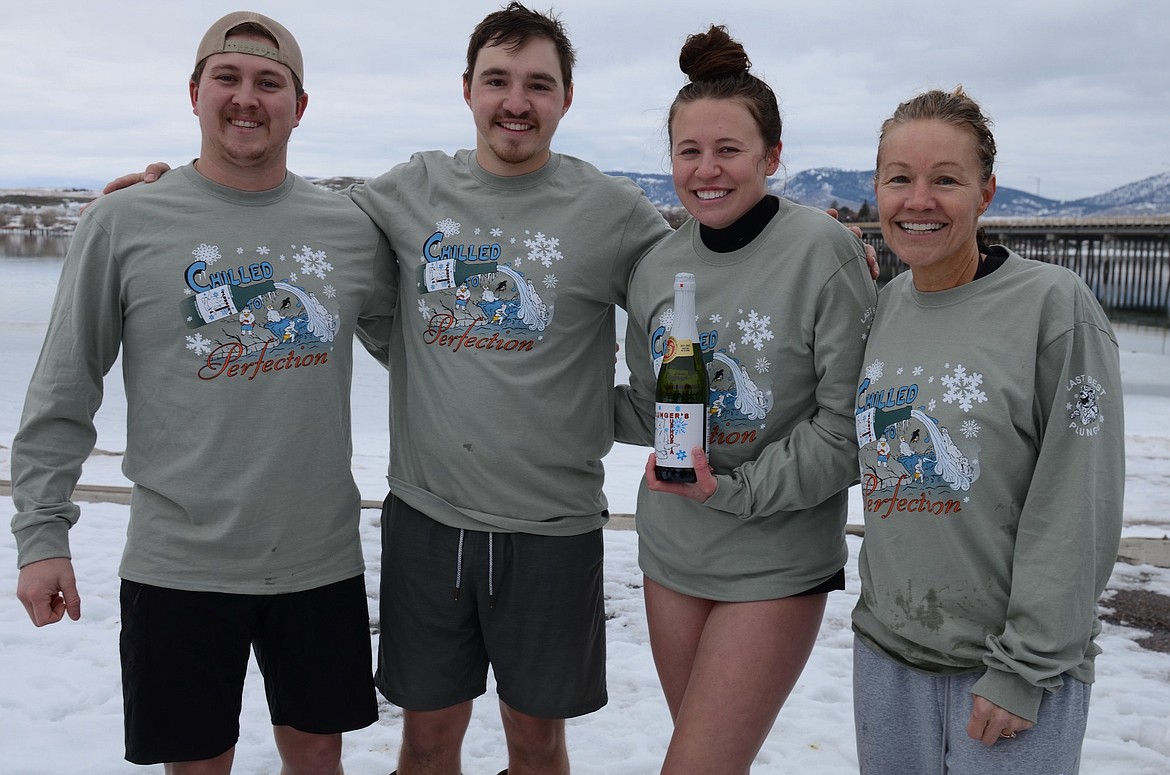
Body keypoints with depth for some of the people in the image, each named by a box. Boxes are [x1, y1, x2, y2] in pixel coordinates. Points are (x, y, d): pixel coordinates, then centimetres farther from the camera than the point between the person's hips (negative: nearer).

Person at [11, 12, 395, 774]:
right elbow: (63, 396, -2)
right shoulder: (123, 222, -3)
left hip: (320, 558, 2)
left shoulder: (351, 227, 3)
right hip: (179, 562, -2)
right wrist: (42, 535, -5)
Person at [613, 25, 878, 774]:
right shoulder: (658, 267, 2)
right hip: (672, 550, 5)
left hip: (777, 564, -5)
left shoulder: (822, 249, -14)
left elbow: (849, 426, -14)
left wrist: (735, 489, -19)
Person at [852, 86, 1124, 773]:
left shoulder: (1055, 305, -12)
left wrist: (1023, 670, -14)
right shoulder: (883, 306, 4)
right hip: (886, 651, 5)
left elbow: (1076, 512, -14)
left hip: (1015, 668, -5)